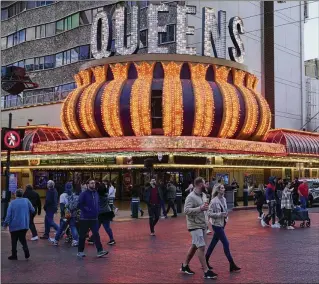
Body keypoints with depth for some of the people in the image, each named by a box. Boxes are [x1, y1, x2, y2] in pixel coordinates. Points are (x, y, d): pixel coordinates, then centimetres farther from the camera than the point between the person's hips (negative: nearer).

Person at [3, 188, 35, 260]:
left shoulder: (12, 203, -8)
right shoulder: (26, 201, -2)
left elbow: (8, 214, -11)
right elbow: (33, 211, 1)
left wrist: (5, 223, -3)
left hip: (14, 225, -2)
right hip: (24, 225, 2)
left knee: (14, 241, 10)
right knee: (22, 239, 16)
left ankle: (14, 255, 15)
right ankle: (26, 250, -7)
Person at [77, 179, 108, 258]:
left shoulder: (96, 194, 11)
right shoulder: (84, 194, -8)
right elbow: (80, 204, -14)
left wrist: (97, 211, 9)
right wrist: (87, 210, -16)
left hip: (94, 218, 5)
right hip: (85, 219, -5)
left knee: (96, 234, -2)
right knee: (83, 235, 5)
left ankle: (100, 251, -5)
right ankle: (80, 251, 16)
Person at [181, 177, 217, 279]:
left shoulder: (203, 195, 9)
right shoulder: (191, 197, -17)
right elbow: (186, 210, -25)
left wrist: (205, 207, 2)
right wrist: (200, 208, -30)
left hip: (202, 224, 9)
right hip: (195, 225, -9)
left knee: (195, 246, 16)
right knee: (201, 247, -9)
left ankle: (185, 265, 29)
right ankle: (206, 271, -5)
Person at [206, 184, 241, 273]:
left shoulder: (223, 199, 5)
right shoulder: (214, 201, -18)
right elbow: (209, 213, -19)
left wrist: (226, 216, 3)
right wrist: (220, 214, -25)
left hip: (222, 224, 8)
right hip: (217, 225, -8)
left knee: (213, 243, 15)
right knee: (226, 244, -6)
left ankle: (205, 261, 28)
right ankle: (232, 266, 0)